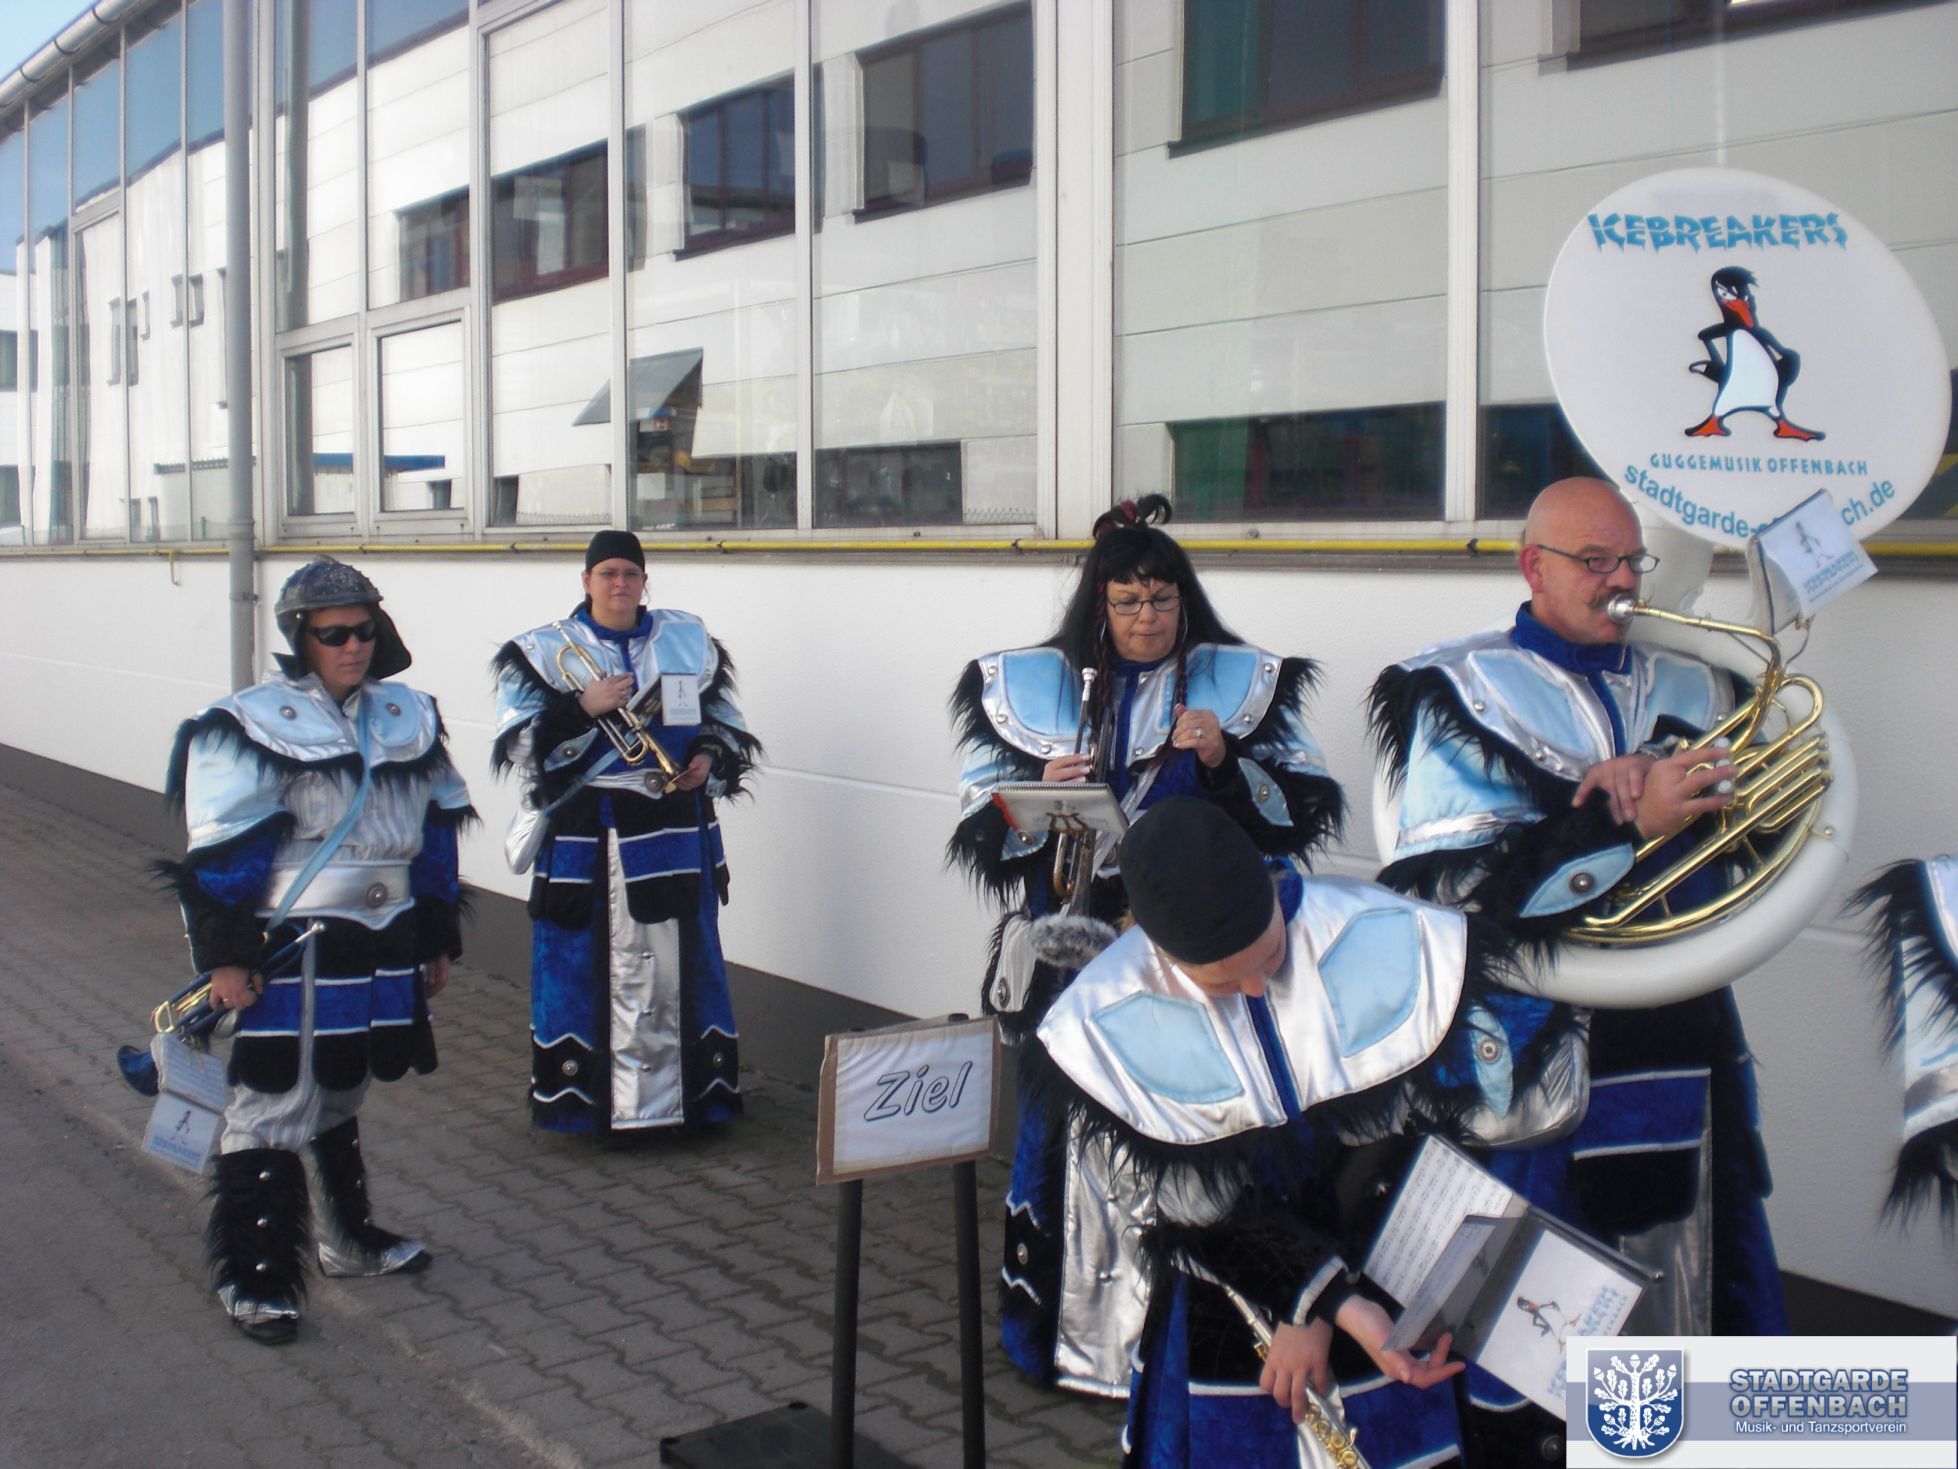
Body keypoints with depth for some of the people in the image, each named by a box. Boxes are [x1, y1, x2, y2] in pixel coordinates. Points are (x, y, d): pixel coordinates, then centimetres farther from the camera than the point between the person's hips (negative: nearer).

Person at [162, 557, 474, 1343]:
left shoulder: (407, 717, 11)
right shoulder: (257, 724, -9)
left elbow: (434, 832, 16)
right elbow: (222, 848, -12)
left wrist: (437, 939, 16)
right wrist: (225, 954, -17)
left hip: (383, 942, 6)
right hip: (292, 945, -6)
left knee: (344, 1093, 20)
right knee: (274, 1102, -5)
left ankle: (348, 1236, 34)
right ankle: (255, 1277, 4)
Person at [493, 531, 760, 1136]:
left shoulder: (688, 639, 11)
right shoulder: (544, 651, 2)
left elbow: (724, 718, 19)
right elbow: (517, 746, -5)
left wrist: (708, 758, -2)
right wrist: (582, 707, -17)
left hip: (675, 829, 3)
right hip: (585, 832, -2)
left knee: (680, 960, 6)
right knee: (585, 965, -1)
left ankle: (694, 1092, 18)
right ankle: (582, 1096, 10)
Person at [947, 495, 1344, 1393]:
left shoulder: (1237, 683, 6)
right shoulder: (1035, 688, 8)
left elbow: (1301, 812, 3)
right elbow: (983, 829, 8)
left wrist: (1224, 762, -12)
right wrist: (1040, 796, -12)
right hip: (1069, 944, 1)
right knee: (1061, 1128, 2)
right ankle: (1055, 1325, 18)